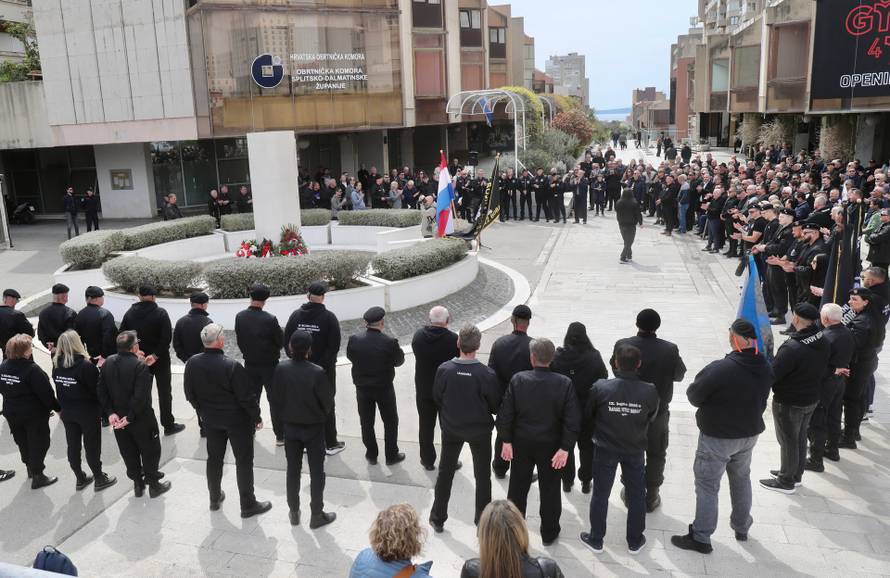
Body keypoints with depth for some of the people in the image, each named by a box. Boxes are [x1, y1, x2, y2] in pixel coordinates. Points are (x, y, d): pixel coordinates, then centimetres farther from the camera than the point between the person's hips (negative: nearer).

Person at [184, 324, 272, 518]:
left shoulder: (192, 363, -11)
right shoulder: (232, 366, -27)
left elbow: (189, 394, 2)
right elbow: (247, 397, -20)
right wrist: (257, 417, -5)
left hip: (210, 420, 5)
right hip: (237, 420, -5)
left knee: (214, 458, 22)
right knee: (244, 462, 8)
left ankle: (214, 498, 37)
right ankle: (248, 505, 18)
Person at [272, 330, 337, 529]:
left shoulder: (280, 370, -16)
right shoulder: (317, 372, -26)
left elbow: (276, 398, -4)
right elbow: (328, 402, -16)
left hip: (290, 426, 3)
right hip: (313, 428, -3)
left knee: (293, 469, 18)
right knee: (316, 472, 12)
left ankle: (294, 512, 31)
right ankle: (317, 515, 21)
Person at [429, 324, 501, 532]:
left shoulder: (444, 369, -19)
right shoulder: (487, 374, -24)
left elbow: (436, 398, -4)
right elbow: (496, 405, -11)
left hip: (451, 428, 2)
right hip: (479, 430, -2)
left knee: (445, 472, 19)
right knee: (482, 476, 17)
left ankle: (438, 518, 30)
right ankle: (482, 521, 28)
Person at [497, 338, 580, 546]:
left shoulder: (518, 380, -14)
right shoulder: (565, 384, -15)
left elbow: (505, 413, -10)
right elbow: (573, 420, -16)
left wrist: (506, 441, -2)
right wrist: (565, 448, -10)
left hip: (522, 443, 1)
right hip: (551, 445, -1)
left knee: (518, 487, 18)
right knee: (549, 490, 16)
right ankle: (549, 534, 30)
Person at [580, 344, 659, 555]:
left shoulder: (600, 388, -23)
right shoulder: (650, 392, -20)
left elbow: (587, 414, -6)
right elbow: (652, 418, -1)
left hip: (605, 448, -1)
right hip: (635, 449, 1)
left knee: (600, 494, 14)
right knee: (636, 495, 19)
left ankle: (595, 539, 28)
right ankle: (635, 541, 32)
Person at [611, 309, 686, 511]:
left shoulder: (622, 345, -17)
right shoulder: (670, 350, -20)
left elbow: (615, 368, 1)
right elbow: (679, 375, -3)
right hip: (658, 411, -1)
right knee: (656, 455, 18)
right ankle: (651, 497, 27)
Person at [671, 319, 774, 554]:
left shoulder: (720, 369, -28)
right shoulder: (765, 366, -6)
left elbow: (694, 396, -17)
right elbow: (762, 398, 7)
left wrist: (715, 395, 3)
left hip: (718, 437, -7)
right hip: (749, 434, 7)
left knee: (707, 486, 5)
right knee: (741, 479, 25)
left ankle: (700, 537, 12)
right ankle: (742, 527, 41)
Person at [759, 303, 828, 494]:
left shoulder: (792, 348, -33)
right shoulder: (823, 342, -6)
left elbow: (772, 374, -27)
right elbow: (823, 370, 7)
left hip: (789, 403, -8)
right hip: (812, 399, 8)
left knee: (788, 441, 9)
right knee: (800, 437, 23)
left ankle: (786, 481, 24)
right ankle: (796, 474, 40)